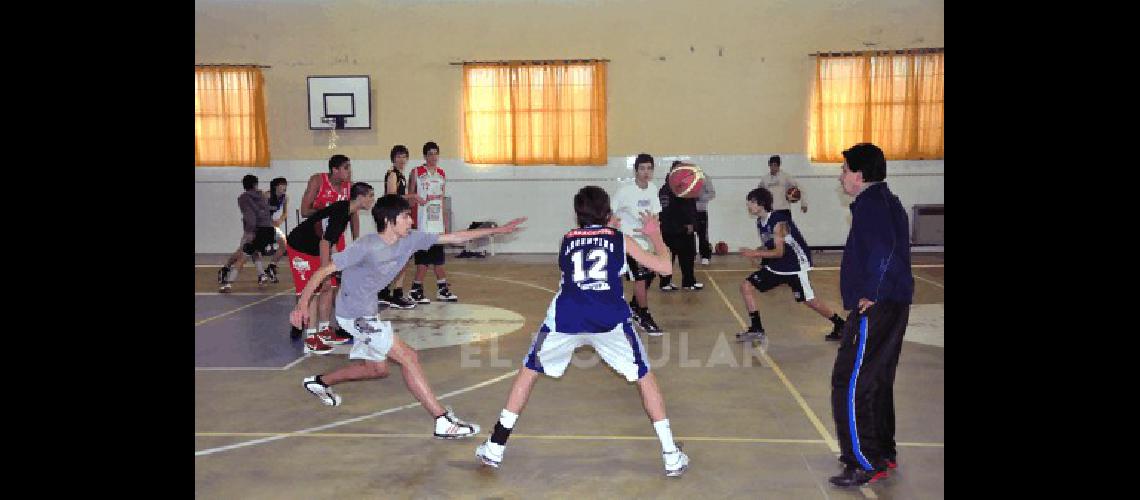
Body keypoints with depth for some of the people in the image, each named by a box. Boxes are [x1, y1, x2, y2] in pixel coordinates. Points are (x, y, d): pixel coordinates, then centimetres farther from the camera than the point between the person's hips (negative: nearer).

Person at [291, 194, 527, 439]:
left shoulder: (410, 239, -3)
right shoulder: (366, 247, -24)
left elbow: (452, 237, -1)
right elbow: (323, 271, -21)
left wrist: (497, 230, -1)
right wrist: (302, 306, -28)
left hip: (368, 312, 9)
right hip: (353, 314, -9)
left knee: (377, 368, 22)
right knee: (408, 357, -14)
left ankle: (319, 382, 41)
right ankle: (444, 422, -13)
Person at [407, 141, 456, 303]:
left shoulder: (441, 174, 12)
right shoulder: (417, 173, -3)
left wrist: (444, 216, 14)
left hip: (437, 220, 5)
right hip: (423, 221, -5)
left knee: (438, 256, 11)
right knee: (423, 257, -5)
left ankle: (442, 289, 18)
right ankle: (416, 290, 3)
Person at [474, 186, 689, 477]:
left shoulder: (567, 240, 23)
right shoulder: (620, 239, 17)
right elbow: (665, 267, 18)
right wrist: (655, 235, 36)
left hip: (566, 319, 1)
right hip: (611, 320, -1)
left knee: (529, 371, 22)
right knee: (644, 377, 19)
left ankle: (495, 449, 23)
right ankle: (671, 456, 17)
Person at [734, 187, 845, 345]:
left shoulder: (778, 222, -23)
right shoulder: (760, 223, 3)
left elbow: (779, 252, -24)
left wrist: (754, 253, -25)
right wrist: (756, 253, -7)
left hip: (795, 265, -8)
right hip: (776, 266, 8)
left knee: (809, 301, -4)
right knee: (746, 285, -2)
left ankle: (840, 325, 18)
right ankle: (757, 329, 1)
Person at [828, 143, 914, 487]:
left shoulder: (871, 203, -13)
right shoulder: (887, 200, 17)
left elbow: (882, 248, -29)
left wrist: (870, 294, -22)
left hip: (875, 308, -10)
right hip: (894, 304, 10)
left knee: (850, 384, -5)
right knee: (877, 381, 20)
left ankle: (866, 464, 0)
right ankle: (884, 453, 31)